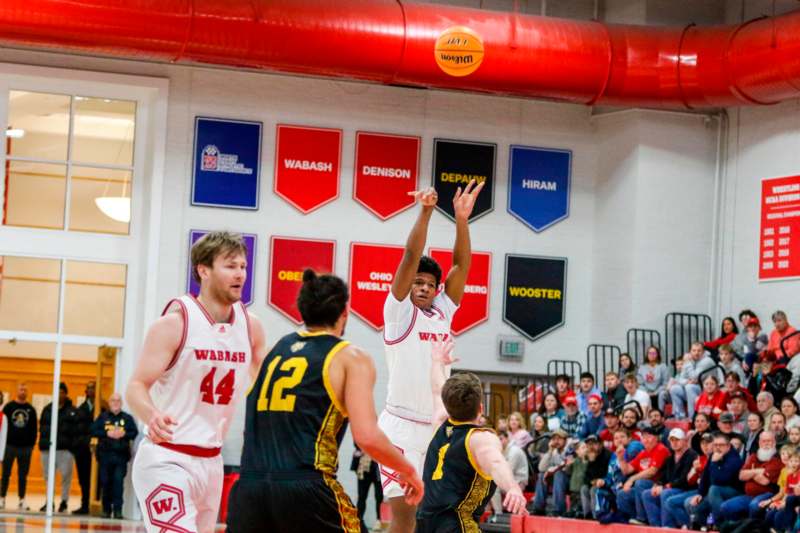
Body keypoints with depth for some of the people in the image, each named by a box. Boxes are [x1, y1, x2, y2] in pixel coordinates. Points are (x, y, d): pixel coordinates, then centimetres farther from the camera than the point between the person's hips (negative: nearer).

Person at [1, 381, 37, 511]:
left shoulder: (31, 409, 7)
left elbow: (34, 429, 9)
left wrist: (32, 444, 2)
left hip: (25, 447, 2)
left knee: (23, 475, 4)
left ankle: (22, 500, 9)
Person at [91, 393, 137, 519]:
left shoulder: (127, 418, 10)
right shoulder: (102, 417, 10)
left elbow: (134, 433, 4)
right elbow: (93, 431, 0)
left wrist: (123, 434, -13)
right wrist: (107, 434, -11)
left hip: (121, 456, -1)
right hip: (105, 455, 1)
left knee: (118, 482, -11)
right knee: (105, 483, 3)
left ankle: (118, 510, -11)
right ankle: (106, 510, 12)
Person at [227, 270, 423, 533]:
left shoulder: (275, 349, 19)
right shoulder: (352, 358, 3)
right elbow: (367, 437, -8)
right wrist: (408, 471, 8)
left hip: (247, 489, 5)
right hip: (305, 490, -5)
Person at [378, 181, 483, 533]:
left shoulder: (442, 312, 13)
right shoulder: (399, 311, 0)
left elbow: (462, 264, 6)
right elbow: (411, 257, -11)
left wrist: (462, 219, -5)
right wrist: (425, 213, -21)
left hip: (438, 426, 6)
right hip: (401, 425, -6)